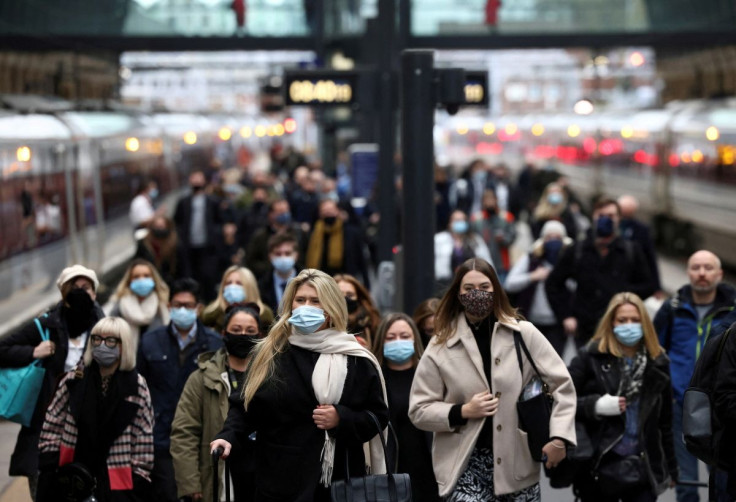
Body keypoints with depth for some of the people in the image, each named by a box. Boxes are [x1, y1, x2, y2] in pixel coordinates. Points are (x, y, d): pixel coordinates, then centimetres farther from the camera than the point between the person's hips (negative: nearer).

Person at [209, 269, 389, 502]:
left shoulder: (355, 360, 2)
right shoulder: (269, 353, 7)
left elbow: (378, 416, 4)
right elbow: (245, 406, 9)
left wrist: (342, 419, -13)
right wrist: (228, 436, -9)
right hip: (279, 483, 1)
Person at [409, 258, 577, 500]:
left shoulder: (524, 334, 1)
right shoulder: (440, 348, 0)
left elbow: (561, 384, 2)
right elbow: (418, 410, 3)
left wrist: (558, 438, -8)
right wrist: (463, 412, -12)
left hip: (518, 462, 2)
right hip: (466, 464, -1)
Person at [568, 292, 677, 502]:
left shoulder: (658, 362, 7)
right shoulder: (590, 357, -3)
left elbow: (665, 422, 12)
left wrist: (671, 468, 14)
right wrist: (595, 406, -21)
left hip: (643, 468, 2)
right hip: (599, 466, -2)